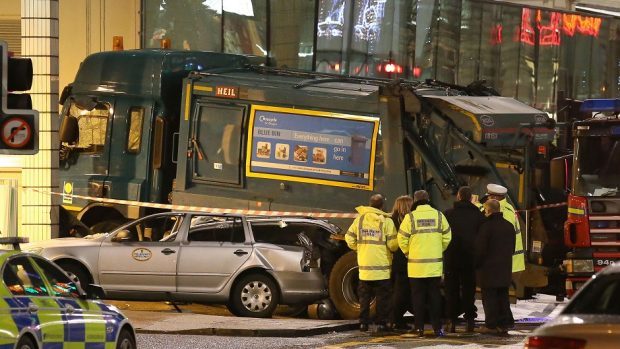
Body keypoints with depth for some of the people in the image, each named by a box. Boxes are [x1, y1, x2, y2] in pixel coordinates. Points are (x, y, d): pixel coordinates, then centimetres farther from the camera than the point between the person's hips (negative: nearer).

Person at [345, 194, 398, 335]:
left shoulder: (360, 219, 1)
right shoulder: (386, 221, -10)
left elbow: (349, 238, 4)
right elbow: (393, 244, -11)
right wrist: (392, 249, 12)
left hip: (364, 265, 3)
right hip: (382, 265, -3)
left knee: (364, 297, 13)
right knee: (382, 297, 4)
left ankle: (363, 323, 13)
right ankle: (381, 324, 1)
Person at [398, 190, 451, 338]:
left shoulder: (410, 217, -6)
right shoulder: (439, 216, 1)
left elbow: (402, 239, -3)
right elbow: (447, 238, 6)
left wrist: (408, 253, 14)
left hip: (416, 265, -2)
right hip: (435, 265, 2)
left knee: (418, 297, 6)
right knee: (435, 296, 8)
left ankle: (419, 328, 5)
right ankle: (437, 327, 6)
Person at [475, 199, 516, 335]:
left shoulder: (486, 226, -14)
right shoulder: (509, 226, 9)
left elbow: (480, 249, -14)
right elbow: (512, 247, 17)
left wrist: (476, 264, -2)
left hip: (489, 268, -7)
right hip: (505, 269, 7)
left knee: (489, 298, -3)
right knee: (503, 297, 11)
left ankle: (491, 325, -4)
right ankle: (503, 324, 12)